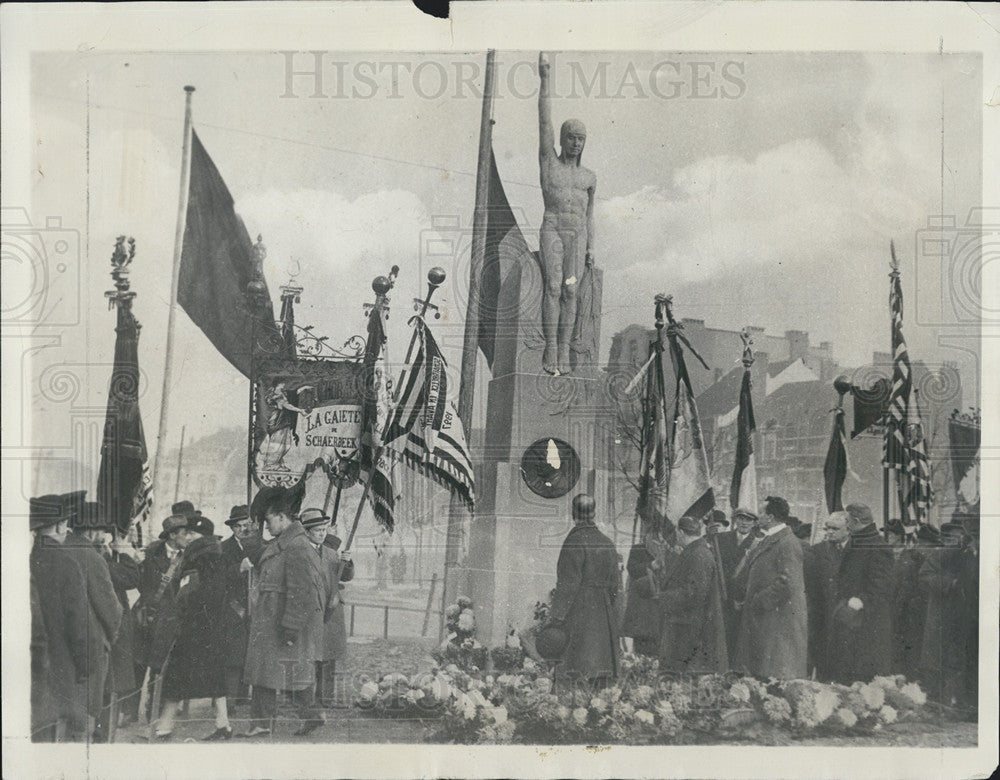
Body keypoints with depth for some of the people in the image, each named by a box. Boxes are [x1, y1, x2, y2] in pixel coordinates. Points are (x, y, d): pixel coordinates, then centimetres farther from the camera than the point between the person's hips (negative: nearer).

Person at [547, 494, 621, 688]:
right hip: (603, 612, 6)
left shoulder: (574, 542, -12)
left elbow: (567, 583, -15)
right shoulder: (607, 543, 7)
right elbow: (615, 583, 11)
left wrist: (557, 615, -12)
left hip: (578, 610, -6)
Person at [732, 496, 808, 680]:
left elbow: (787, 583, -21)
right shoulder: (765, 542, 13)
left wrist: (758, 602, -15)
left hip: (779, 620, -9)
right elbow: (744, 572, 20)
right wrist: (740, 597, 6)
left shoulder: (788, 544, -15)